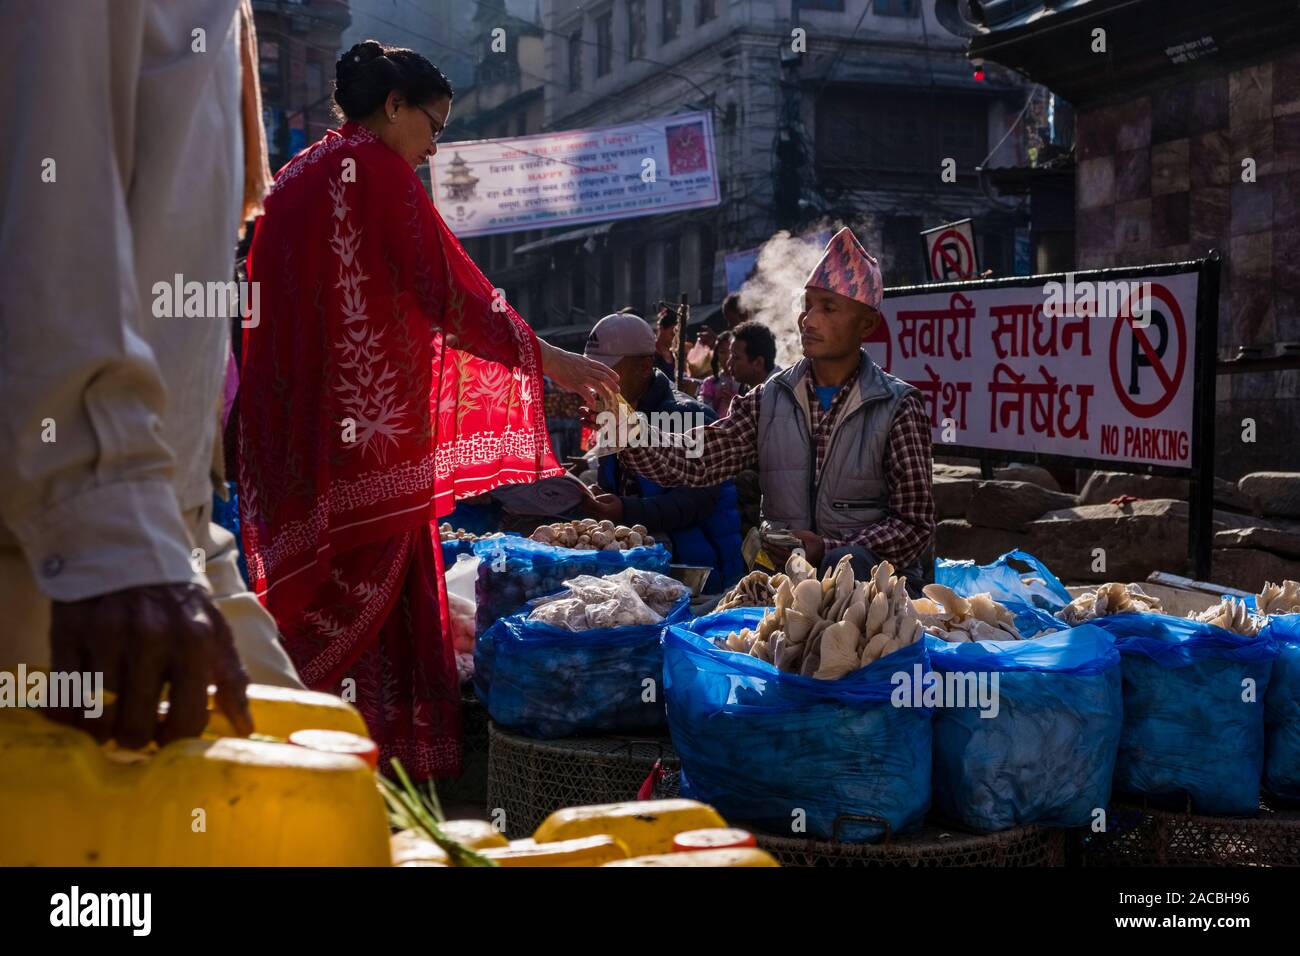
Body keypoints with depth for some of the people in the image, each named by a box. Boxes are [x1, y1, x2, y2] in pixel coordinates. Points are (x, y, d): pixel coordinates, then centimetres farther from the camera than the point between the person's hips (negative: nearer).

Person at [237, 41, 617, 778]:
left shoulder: (299, 174, 18)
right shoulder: (378, 169, -7)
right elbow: (449, 291, -12)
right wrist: (552, 362, -6)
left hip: (292, 425, 9)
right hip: (367, 424, -9)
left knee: (310, 591, 11)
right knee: (363, 587, -5)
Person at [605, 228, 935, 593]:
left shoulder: (898, 407, 0)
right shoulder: (770, 399, 9)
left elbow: (914, 525, -2)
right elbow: (691, 461, -2)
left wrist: (829, 549, -17)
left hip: (875, 573, -3)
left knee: (846, 564, -37)